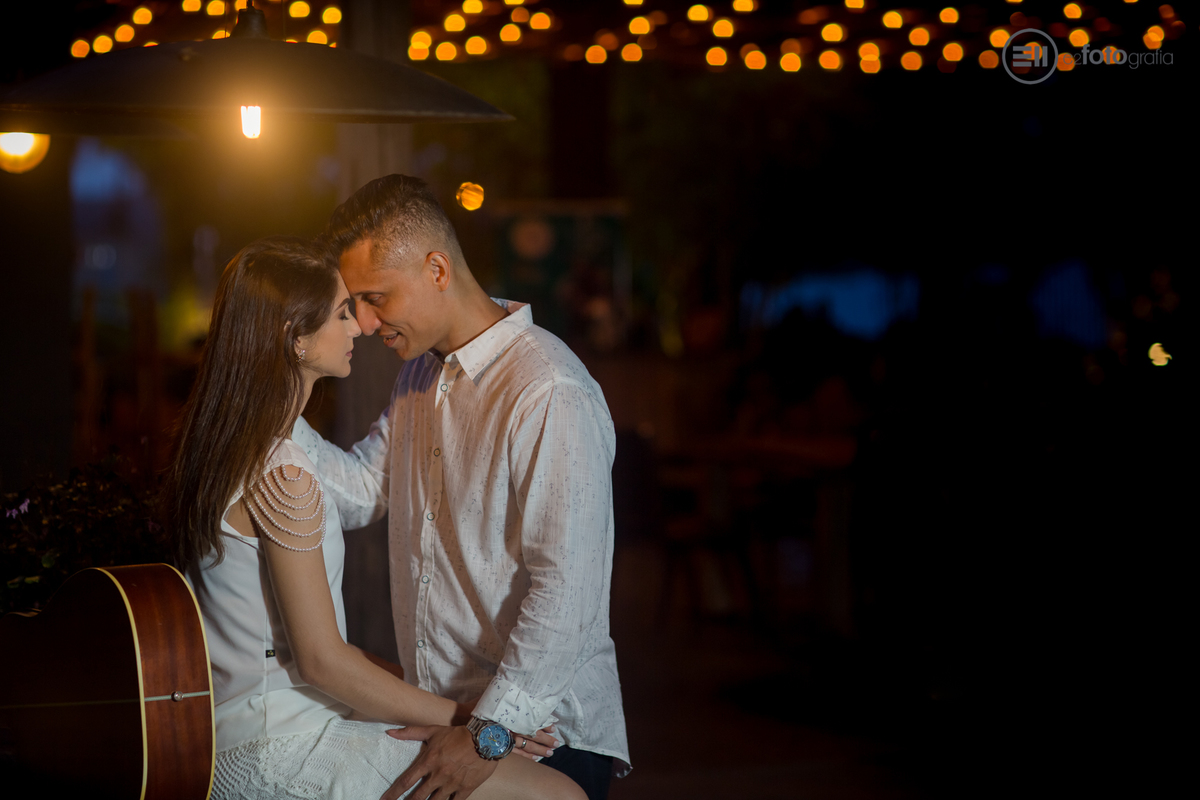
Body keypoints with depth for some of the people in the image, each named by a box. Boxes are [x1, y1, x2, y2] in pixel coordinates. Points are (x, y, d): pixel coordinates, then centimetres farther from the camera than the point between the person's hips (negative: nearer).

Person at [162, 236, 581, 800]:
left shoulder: (221, 451, 11)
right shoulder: (282, 477, -20)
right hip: (279, 754, -10)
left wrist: (402, 680, 12)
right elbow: (323, 661, -18)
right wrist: (465, 718, -10)